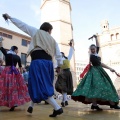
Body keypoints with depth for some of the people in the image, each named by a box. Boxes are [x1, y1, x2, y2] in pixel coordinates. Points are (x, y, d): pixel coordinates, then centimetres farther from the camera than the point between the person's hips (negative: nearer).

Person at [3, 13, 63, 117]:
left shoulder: (36, 32, 13)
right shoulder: (52, 40, 20)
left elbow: (22, 25, 17)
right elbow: (58, 55, 19)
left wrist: (10, 17, 29)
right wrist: (60, 65, 32)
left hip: (38, 62, -5)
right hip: (48, 63, 6)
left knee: (40, 87, -6)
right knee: (41, 86, 18)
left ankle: (57, 108, -12)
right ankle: (31, 106, 32)